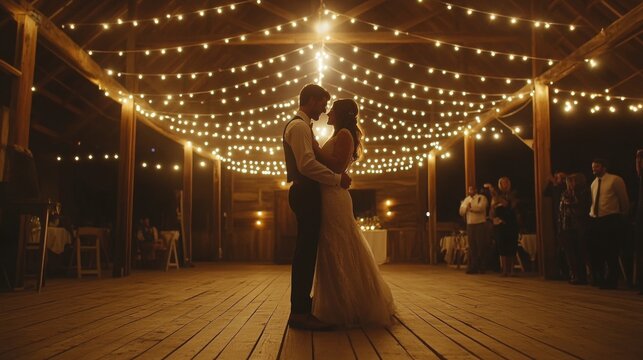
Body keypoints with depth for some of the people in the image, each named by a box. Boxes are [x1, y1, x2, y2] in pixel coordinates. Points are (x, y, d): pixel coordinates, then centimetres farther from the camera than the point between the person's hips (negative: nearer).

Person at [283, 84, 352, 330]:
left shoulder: (301, 125, 23)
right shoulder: (299, 126, -10)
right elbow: (307, 164, -23)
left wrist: (335, 176, 7)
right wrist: (337, 179, -16)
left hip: (306, 193, 11)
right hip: (306, 193, -11)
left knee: (307, 251, 13)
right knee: (306, 252, -11)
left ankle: (302, 306, 21)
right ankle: (300, 312, -9)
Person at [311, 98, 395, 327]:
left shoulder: (344, 134, -8)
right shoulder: (340, 136, 21)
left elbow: (337, 165, -20)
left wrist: (314, 148, -16)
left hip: (334, 199, -10)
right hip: (330, 199, 10)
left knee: (337, 254, -6)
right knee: (334, 254, 14)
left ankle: (346, 310, 2)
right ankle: (345, 307, 22)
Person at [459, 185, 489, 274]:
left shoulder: (481, 198, -1)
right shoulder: (466, 199, 16)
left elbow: (481, 208, -18)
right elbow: (461, 212, 10)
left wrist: (470, 208, -7)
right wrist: (467, 207, -8)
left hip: (480, 224, -5)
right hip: (470, 225, 5)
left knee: (481, 246, -5)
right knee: (472, 247, 5)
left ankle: (481, 267, 1)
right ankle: (473, 267, 7)